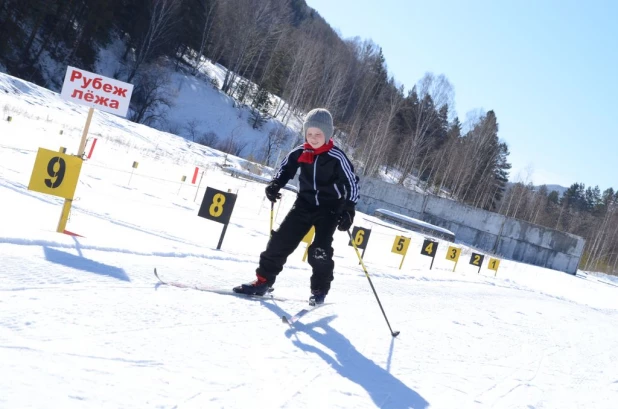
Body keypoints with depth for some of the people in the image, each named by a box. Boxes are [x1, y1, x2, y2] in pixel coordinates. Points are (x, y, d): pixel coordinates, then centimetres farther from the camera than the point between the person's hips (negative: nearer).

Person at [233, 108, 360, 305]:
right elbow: (285, 169, 10)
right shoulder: (300, 153, -4)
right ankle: (263, 281, 9)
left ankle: (319, 290, 9)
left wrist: (348, 210, -19)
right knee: (281, 241, -2)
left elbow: (351, 183, -10)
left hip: (329, 208, -4)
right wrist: (275, 185, -10)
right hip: (304, 204, 4)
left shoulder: (337, 157, -15)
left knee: (320, 251, -12)